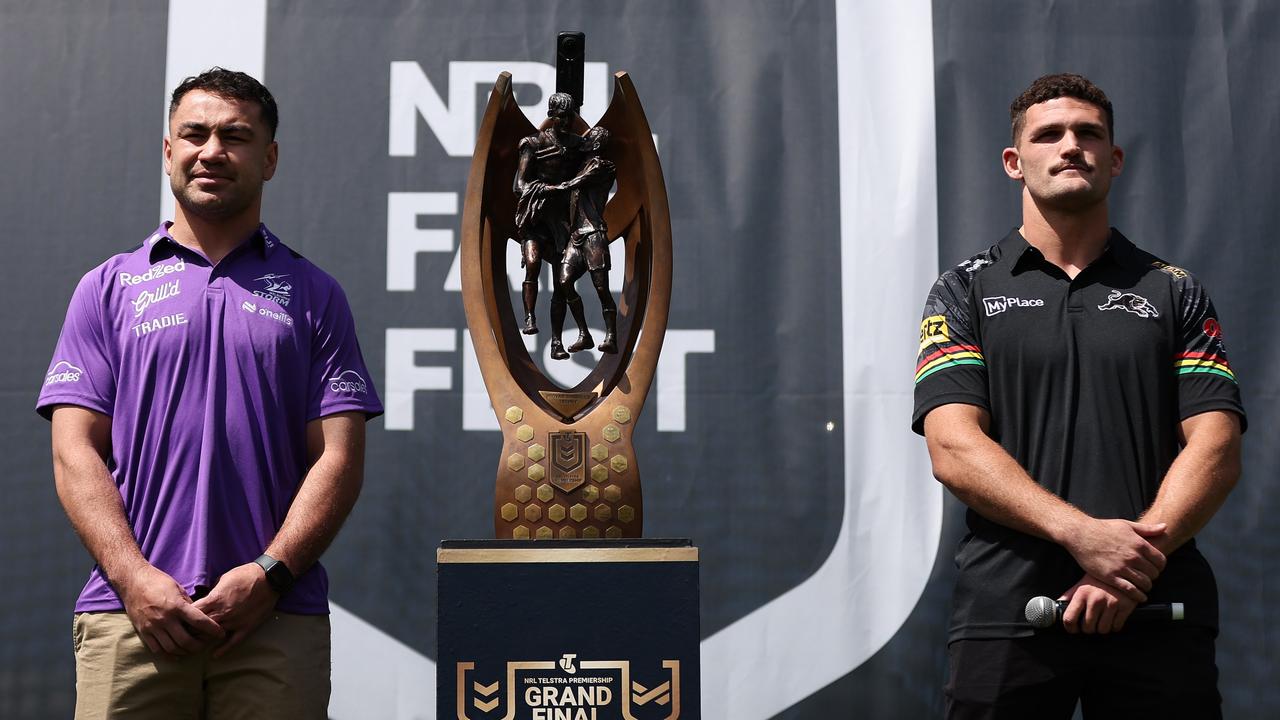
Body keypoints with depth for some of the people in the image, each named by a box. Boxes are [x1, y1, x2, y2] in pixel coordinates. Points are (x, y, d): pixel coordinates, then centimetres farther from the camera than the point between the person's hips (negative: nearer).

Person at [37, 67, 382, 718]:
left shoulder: (312, 294, 11)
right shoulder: (109, 288, 12)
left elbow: (339, 457, 4)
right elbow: (75, 452, 4)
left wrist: (267, 575, -10)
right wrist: (135, 578, -9)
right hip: (128, 612, 0)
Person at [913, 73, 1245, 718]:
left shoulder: (1175, 293, 12)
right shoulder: (965, 290, 8)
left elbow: (1216, 450, 2)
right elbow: (954, 448, -5)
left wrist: (1139, 558, -15)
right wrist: (1082, 534, -18)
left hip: (1158, 607, 1)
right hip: (1005, 610, -1)